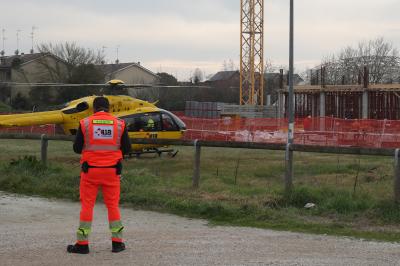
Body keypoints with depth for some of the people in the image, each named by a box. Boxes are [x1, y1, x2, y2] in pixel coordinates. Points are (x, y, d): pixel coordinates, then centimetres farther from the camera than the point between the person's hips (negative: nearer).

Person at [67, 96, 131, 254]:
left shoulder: (85, 123, -4)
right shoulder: (119, 124, -1)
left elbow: (77, 148, -1)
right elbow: (126, 148, 3)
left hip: (90, 170, -1)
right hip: (112, 171, 1)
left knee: (87, 205, 4)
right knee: (113, 205, 10)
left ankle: (82, 244, 5)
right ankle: (117, 242, 13)